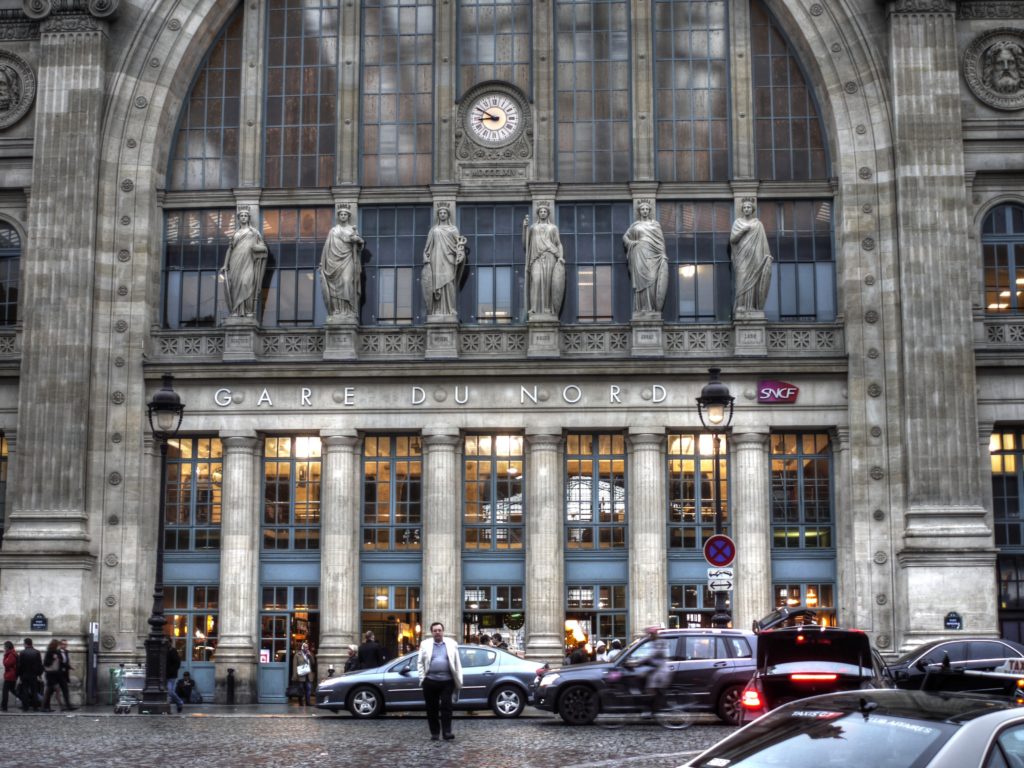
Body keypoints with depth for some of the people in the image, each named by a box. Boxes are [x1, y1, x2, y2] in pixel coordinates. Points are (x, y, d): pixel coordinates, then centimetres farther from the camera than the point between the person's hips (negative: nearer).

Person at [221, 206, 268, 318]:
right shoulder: (235, 233, 20)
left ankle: (249, 311, -18)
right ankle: (236, 311, -6)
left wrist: (256, 247, -15)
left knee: (247, 284, -20)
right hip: (236, 261, 3)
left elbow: (263, 247, 7)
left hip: (248, 261, -3)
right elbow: (230, 249, 17)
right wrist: (225, 265, 8)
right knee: (236, 285, -6)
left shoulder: (254, 232, 11)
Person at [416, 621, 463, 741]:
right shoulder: (425, 645, 8)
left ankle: (447, 732, -5)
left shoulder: (451, 644, 8)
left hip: (447, 681, -1)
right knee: (432, 708, 6)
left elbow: (457, 663, 8)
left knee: (446, 707, -6)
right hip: (430, 681, 1)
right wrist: (422, 678, -1)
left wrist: (459, 681, 3)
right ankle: (434, 733, 14)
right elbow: (420, 663, 9)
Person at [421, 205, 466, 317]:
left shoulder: (453, 228, 12)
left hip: (448, 258, -1)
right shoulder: (433, 229, 14)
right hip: (436, 259, 1)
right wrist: (427, 259, -1)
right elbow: (428, 245, 11)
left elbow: (458, 243, 5)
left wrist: (459, 255, -12)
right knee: (437, 283, -6)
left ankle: (449, 310, -9)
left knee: (448, 283, -9)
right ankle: (437, 310, -8)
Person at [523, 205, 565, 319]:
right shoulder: (532, 227, 21)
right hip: (537, 257, 0)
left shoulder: (553, 228, 18)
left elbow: (559, 244, 13)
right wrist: (524, 227, 4)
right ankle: (534, 309, -23)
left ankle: (547, 308, -11)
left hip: (549, 255, 0)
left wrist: (560, 257, -5)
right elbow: (525, 242, 14)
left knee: (548, 280, -11)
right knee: (536, 279, -18)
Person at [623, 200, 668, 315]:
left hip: (652, 255, 0)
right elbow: (625, 237, 16)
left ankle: (651, 308, -10)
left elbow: (661, 241, 8)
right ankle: (640, 308, -8)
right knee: (640, 279, -6)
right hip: (639, 254, 0)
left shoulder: (655, 224, 13)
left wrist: (663, 255, -2)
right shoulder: (635, 225, 13)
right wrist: (632, 243, -3)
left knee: (651, 279, -8)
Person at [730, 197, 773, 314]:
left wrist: (768, 256, -1)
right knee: (742, 281, -9)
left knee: (752, 281, -2)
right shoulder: (737, 222, 7)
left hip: (754, 256, 1)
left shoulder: (758, 224, 9)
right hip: (742, 257, -1)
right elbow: (732, 239, 0)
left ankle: (752, 307, -1)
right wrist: (743, 230, -13)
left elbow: (763, 241, 6)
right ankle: (741, 308, -12)